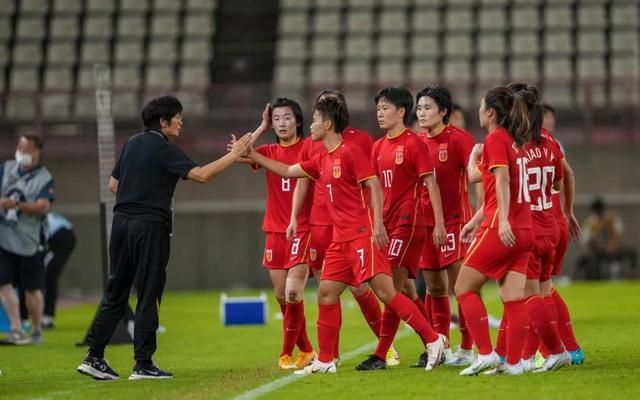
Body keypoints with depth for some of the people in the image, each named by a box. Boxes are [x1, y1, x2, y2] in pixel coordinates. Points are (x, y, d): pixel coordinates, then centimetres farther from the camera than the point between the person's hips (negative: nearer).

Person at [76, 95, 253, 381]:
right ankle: (143, 364, 0)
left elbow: (113, 184, 18)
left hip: (122, 221, 7)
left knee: (115, 293, 10)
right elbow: (201, 175, -18)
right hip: (149, 226, -7)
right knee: (148, 295, -1)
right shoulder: (163, 149, -9)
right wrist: (233, 156, -11)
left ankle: (94, 357, 7)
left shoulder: (132, 143, 13)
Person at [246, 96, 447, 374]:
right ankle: (325, 361, 12)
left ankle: (433, 340, -10)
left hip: (362, 236, -9)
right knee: (326, 294, 6)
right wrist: (251, 155, 28)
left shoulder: (350, 152, -8)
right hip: (340, 239, 9)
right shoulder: (322, 161, 17)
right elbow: (288, 171, 28)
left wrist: (378, 224, -21)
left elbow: (374, 186, -13)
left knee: (385, 291, -14)